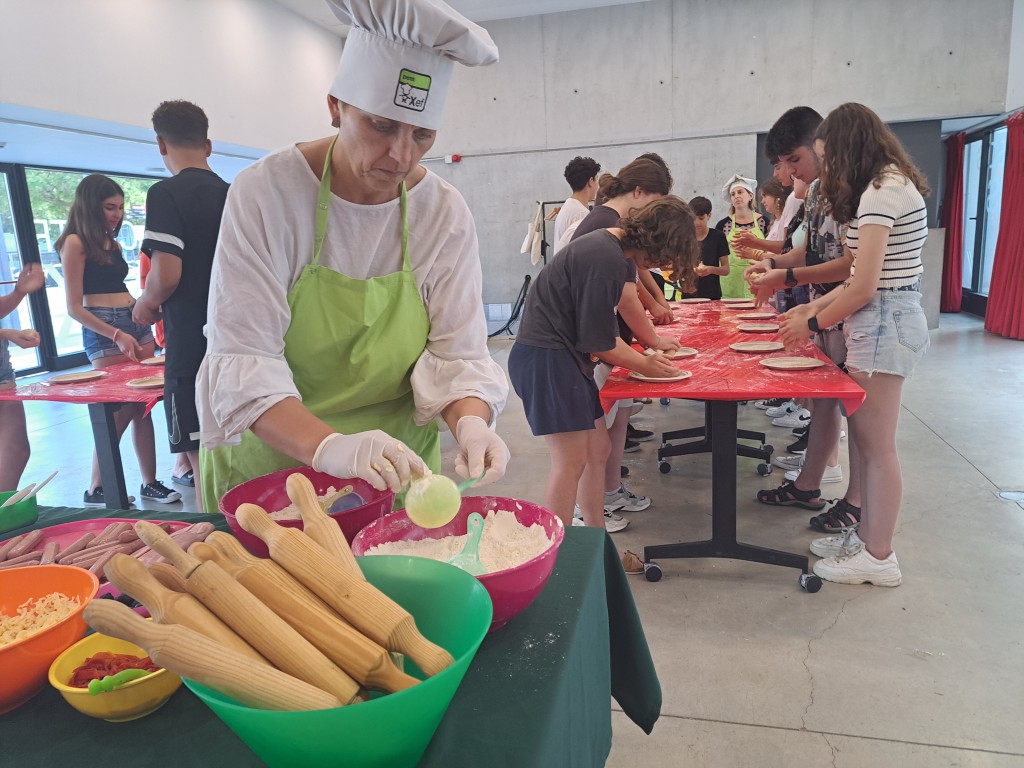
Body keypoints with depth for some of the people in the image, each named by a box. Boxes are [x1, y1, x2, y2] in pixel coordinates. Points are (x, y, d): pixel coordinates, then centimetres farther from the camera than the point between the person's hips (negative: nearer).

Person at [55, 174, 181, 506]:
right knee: (120, 412, -6)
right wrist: (117, 335, -17)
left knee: (142, 407, 6)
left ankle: (150, 482, 13)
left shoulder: (113, 244, 16)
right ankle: (96, 490, 10)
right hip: (103, 330, -7)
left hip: (136, 324, 7)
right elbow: (75, 308, -11)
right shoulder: (75, 243, -6)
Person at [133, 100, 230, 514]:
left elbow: (167, 275, -18)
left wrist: (146, 305, 2)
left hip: (191, 347, -7)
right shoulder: (233, 195, 10)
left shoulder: (166, 193, -9)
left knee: (202, 455, -1)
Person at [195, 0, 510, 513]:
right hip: (269, 461, -1)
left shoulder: (446, 215, -8)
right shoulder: (264, 194, -16)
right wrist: (328, 448, -40)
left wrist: (470, 423, -33)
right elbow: (243, 359, -23)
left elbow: (457, 354, -11)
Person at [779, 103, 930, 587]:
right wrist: (815, 306, 12)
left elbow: (863, 288, -19)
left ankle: (878, 557, 13)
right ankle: (867, 536, 27)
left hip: (884, 323, -10)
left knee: (876, 446, 0)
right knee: (865, 440, 14)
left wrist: (812, 324, -7)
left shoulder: (881, 191, -16)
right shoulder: (890, 185, 15)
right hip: (885, 318, 10)